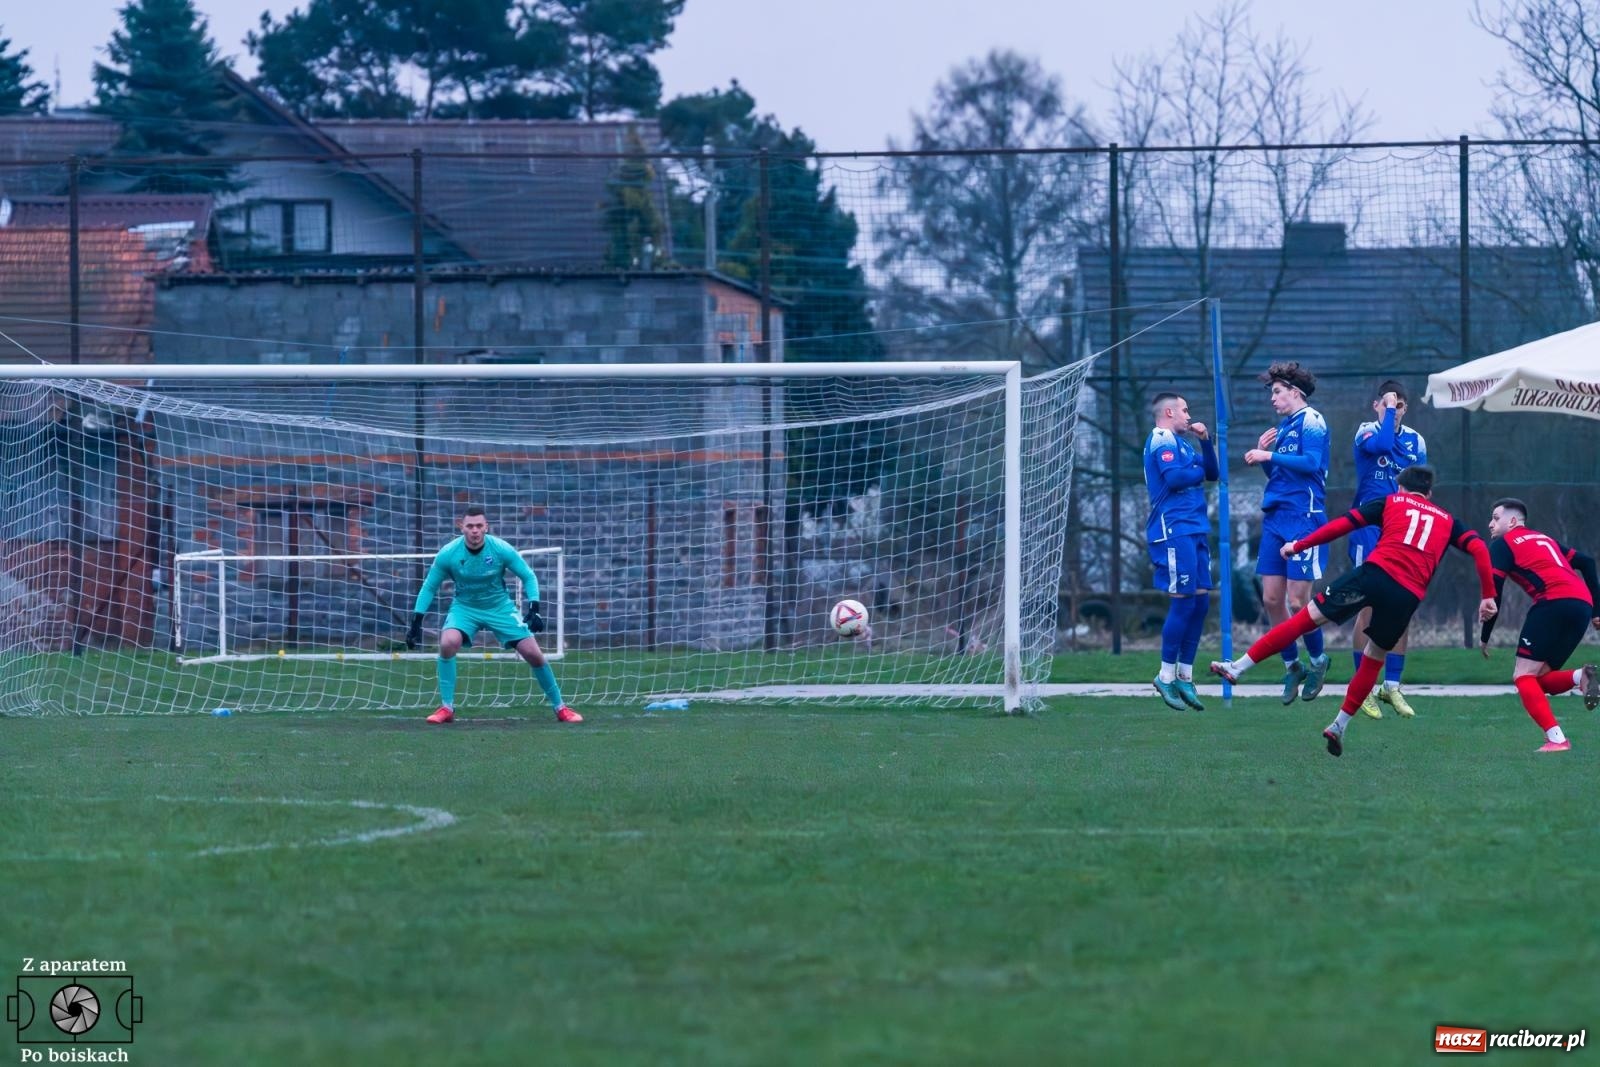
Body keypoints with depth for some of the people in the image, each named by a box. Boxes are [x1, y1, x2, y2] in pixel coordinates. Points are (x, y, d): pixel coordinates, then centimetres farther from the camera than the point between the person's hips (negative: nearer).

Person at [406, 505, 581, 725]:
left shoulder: (501, 550, -20)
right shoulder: (448, 554, -18)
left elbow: (528, 576, -7)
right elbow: (429, 587, -5)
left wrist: (533, 608, -19)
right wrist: (416, 621, -10)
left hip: (500, 607, 0)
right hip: (465, 607, 0)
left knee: (533, 654, -7)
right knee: (447, 643, -29)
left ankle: (560, 707, 14)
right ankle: (446, 708, -16)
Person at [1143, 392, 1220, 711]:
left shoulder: (1180, 442, 23)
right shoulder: (1162, 440, -7)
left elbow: (1211, 473, 21)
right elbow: (1173, 477, -21)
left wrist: (1205, 441, 8)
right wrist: (1199, 472, -3)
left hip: (1194, 529, 9)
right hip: (1174, 530, -9)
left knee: (1201, 601, 6)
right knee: (1184, 601, -10)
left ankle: (1185, 675, 11)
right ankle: (1167, 675, -4)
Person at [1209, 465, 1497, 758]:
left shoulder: (1390, 502, 21)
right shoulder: (1447, 521, 27)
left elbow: (1343, 523, 11)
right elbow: (1478, 548, 12)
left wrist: (1299, 545, 15)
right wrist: (1488, 596, 12)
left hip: (1375, 572, -2)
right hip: (1409, 596, 2)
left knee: (1308, 617, 1)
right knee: (1373, 660, 21)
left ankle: (1238, 667, -3)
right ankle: (1339, 726, 21)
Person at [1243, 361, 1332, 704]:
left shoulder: (1311, 421, -6)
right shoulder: (1283, 426, 18)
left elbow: (1311, 463, -19)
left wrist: (1269, 456, -14)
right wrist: (1262, 453, 6)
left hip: (1303, 519, -8)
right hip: (1275, 518, 8)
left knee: (1296, 601, -7)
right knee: (1272, 599, 4)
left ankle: (1318, 661, 13)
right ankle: (1292, 666, 16)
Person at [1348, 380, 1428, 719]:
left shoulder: (1415, 440, 10)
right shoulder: (1366, 432, -3)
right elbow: (1381, 445, -28)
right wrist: (1388, 411, -17)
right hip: (1369, 529, -4)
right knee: (1369, 608, -5)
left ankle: (1392, 686, 12)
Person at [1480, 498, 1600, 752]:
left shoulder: (1503, 544, 9)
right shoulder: (1544, 539, 31)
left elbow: (1493, 591, 0)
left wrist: (1485, 636, 6)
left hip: (1554, 603, -7)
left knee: (1523, 677, -2)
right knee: (1538, 679, 15)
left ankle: (1556, 739, -17)